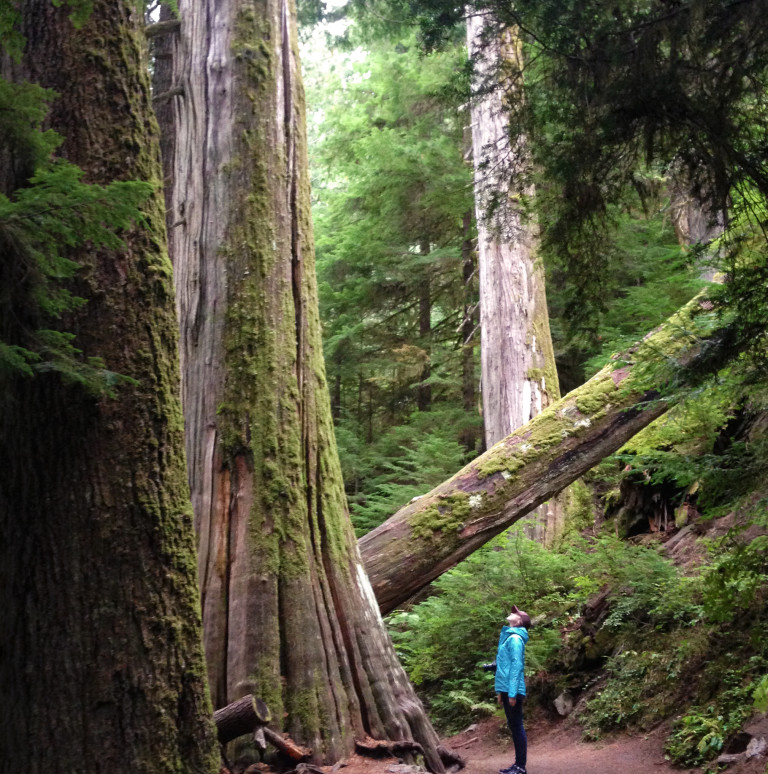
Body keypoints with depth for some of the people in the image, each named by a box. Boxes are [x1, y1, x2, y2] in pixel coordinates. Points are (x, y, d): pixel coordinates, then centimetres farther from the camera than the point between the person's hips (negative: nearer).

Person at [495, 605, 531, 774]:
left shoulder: (515, 638, -12)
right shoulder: (509, 637, 16)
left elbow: (516, 666, -18)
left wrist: (512, 693, -21)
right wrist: (501, 690, 20)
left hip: (512, 690, -9)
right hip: (507, 689, 9)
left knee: (517, 727, -3)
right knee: (513, 728, 13)